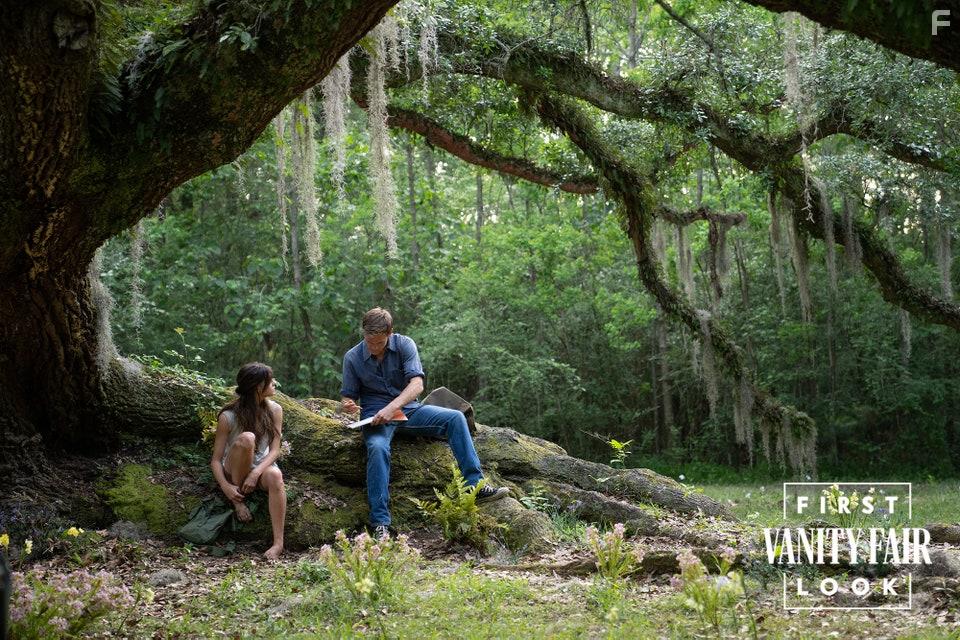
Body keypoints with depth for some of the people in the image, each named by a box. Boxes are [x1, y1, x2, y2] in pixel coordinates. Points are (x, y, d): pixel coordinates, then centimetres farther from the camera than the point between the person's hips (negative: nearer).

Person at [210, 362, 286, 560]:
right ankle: (238, 499, -17)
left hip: (262, 467, 2)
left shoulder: (274, 410, -5)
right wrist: (225, 487, -29)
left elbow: (274, 450, -8)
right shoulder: (228, 417, -14)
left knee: (275, 475, -36)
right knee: (246, 438, -33)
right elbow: (216, 460, -12)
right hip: (234, 471, -2)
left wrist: (256, 473, -26)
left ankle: (278, 543, -39)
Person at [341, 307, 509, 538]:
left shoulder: (404, 345, -8)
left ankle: (475, 486, -22)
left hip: (408, 409, 2)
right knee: (378, 448, -35)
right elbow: (348, 396, 4)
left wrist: (392, 407, -35)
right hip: (375, 415, -2)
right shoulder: (352, 358, -5)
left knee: (455, 418, -19)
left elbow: (417, 384, -19)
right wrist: (348, 405, -23)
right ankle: (380, 522, -36)